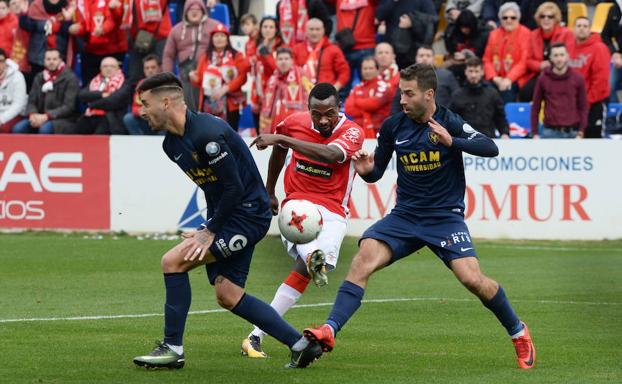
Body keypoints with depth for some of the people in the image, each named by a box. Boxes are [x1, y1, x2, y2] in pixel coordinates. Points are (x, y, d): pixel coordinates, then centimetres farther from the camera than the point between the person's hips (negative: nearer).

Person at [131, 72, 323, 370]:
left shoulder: (206, 133, -22)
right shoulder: (172, 143, 8)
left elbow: (234, 188, -20)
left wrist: (210, 232, -16)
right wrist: (209, 227, 9)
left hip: (248, 214, -10)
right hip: (229, 215, 10)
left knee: (173, 261, -15)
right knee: (227, 295, 7)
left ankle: (172, 349, -8)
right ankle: (301, 346, 13)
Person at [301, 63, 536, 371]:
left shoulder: (449, 123, -9)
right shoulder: (393, 126, 1)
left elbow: (490, 148, -20)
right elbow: (377, 171, 10)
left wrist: (452, 141, -34)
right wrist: (366, 170, -14)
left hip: (445, 216, -3)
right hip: (404, 216, 3)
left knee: (472, 279, -17)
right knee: (363, 258, -21)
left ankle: (518, 333, 7)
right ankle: (329, 330, -26)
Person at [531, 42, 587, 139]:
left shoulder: (577, 78, 3)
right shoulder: (543, 79, 3)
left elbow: (583, 107, 4)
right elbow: (535, 107, 6)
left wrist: (580, 133, -4)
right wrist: (534, 133, 1)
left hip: (572, 132, 0)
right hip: (550, 133, 0)